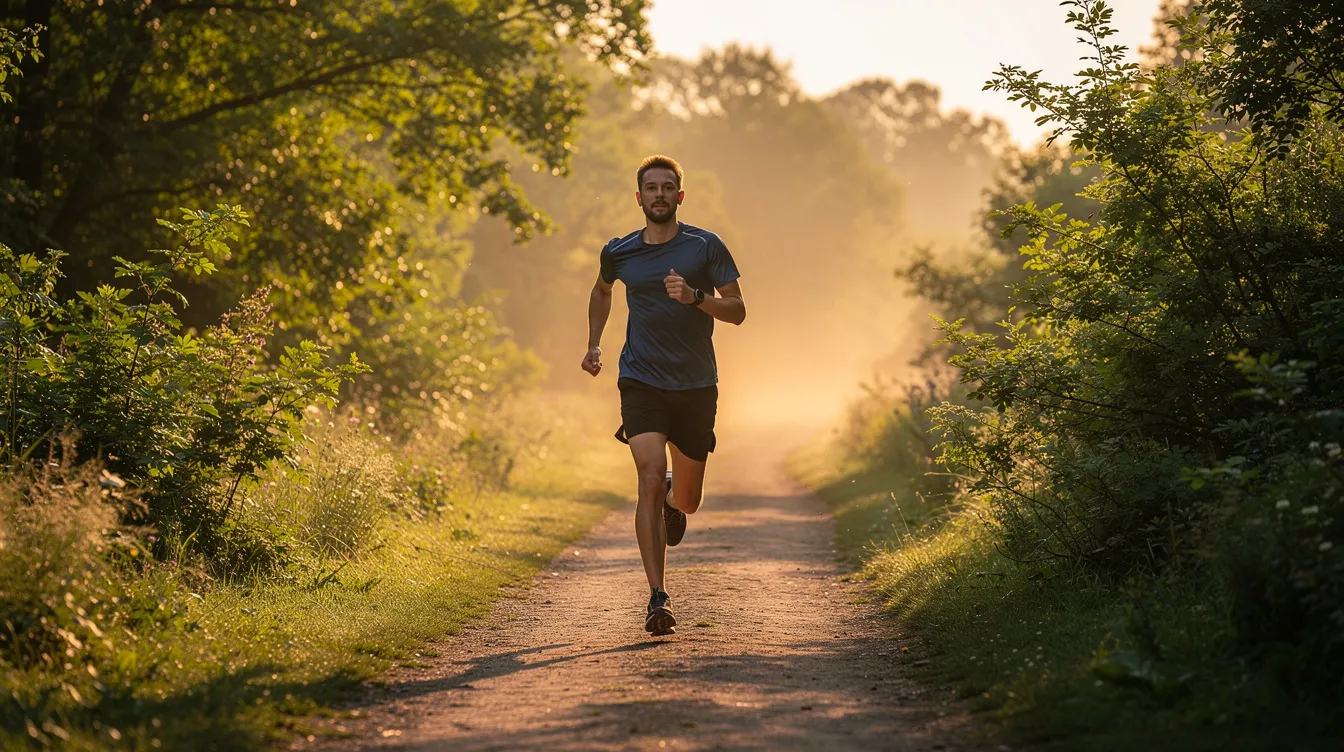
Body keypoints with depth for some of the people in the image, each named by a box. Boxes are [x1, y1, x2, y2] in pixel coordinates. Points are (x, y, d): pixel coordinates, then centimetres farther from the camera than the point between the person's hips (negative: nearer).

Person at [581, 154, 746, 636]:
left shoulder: (705, 247, -2)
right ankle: (658, 598, -17)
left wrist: (694, 297, -21)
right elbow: (601, 292, 27)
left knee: (686, 501, 9)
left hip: (696, 386, 0)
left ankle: (674, 499, 50)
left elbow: (737, 311, -4)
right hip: (642, 383, 0)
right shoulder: (619, 252, 4)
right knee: (651, 479, -19)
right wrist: (594, 344, 16)